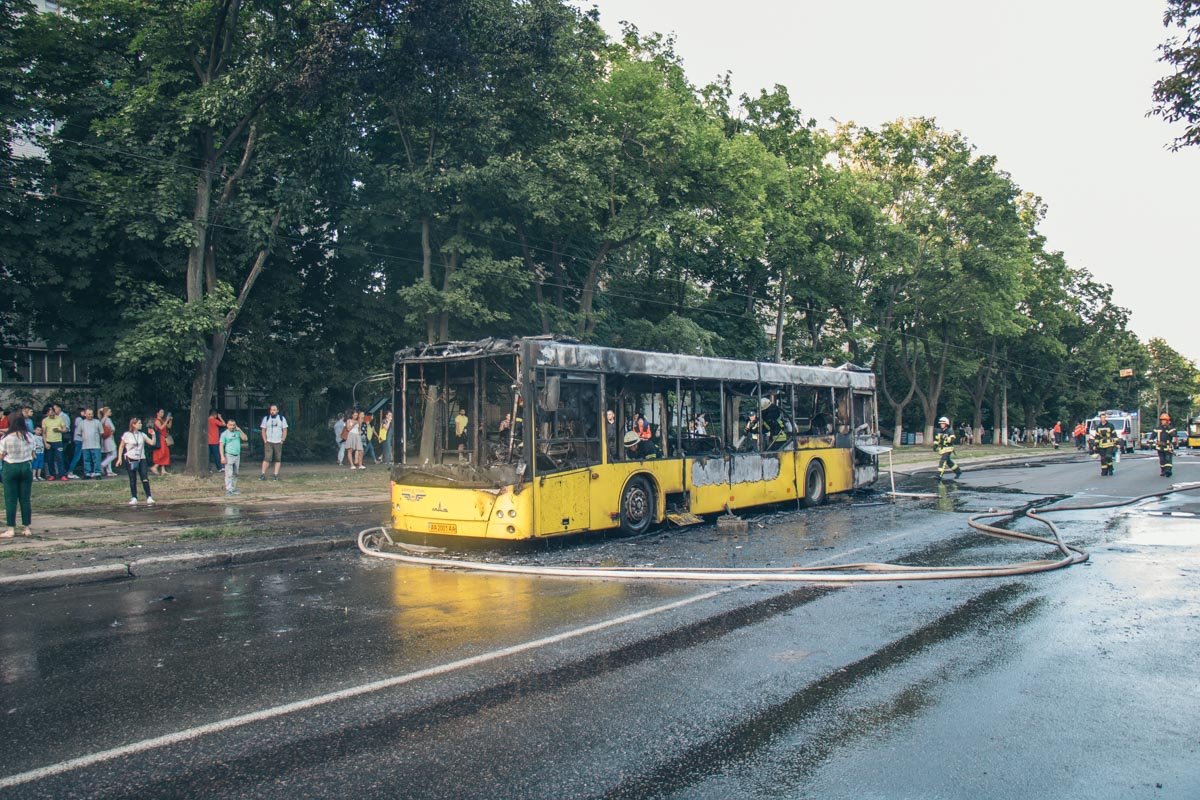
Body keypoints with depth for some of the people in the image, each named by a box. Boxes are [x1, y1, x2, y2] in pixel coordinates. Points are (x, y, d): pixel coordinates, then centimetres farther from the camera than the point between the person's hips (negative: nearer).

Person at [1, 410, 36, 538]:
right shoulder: (29, 436, -3)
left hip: (10, 468, -3)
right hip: (26, 466, 3)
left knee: (10, 499, 3)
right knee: (26, 499, 8)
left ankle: (10, 529, 4)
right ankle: (27, 528, 12)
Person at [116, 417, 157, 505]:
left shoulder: (142, 434, 6)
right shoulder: (127, 435, -2)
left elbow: (152, 443, 3)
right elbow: (121, 447, 5)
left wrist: (153, 434, -10)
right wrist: (119, 458, 0)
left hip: (141, 459, 2)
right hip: (130, 460, -2)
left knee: (145, 479, -8)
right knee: (133, 480, 4)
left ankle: (149, 497, -8)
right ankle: (134, 498, 14)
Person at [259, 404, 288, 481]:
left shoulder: (282, 418, 6)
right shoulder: (266, 418, 6)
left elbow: (285, 430, 7)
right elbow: (263, 430, 8)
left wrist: (282, 440, -2)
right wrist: (265, 441, -2)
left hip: (278, 442, 1)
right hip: (268, 442, -1)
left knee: (278, 459, 2)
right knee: (267, 458, -11)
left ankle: (276, 475, 6)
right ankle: (263, 474, -9)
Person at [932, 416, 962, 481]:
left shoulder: (950, 431, -9)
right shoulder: (938, 431, 11)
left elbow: (952, 439, -19)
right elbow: (936, 439, 20)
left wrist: (946, 438, -33)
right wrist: (935, 446, 10)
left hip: (948, 449, -8)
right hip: (941, 449, 8)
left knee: (942, 461, -16)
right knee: (948, 461, 17)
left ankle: (939, 475, -19)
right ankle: (958, 471, 34)